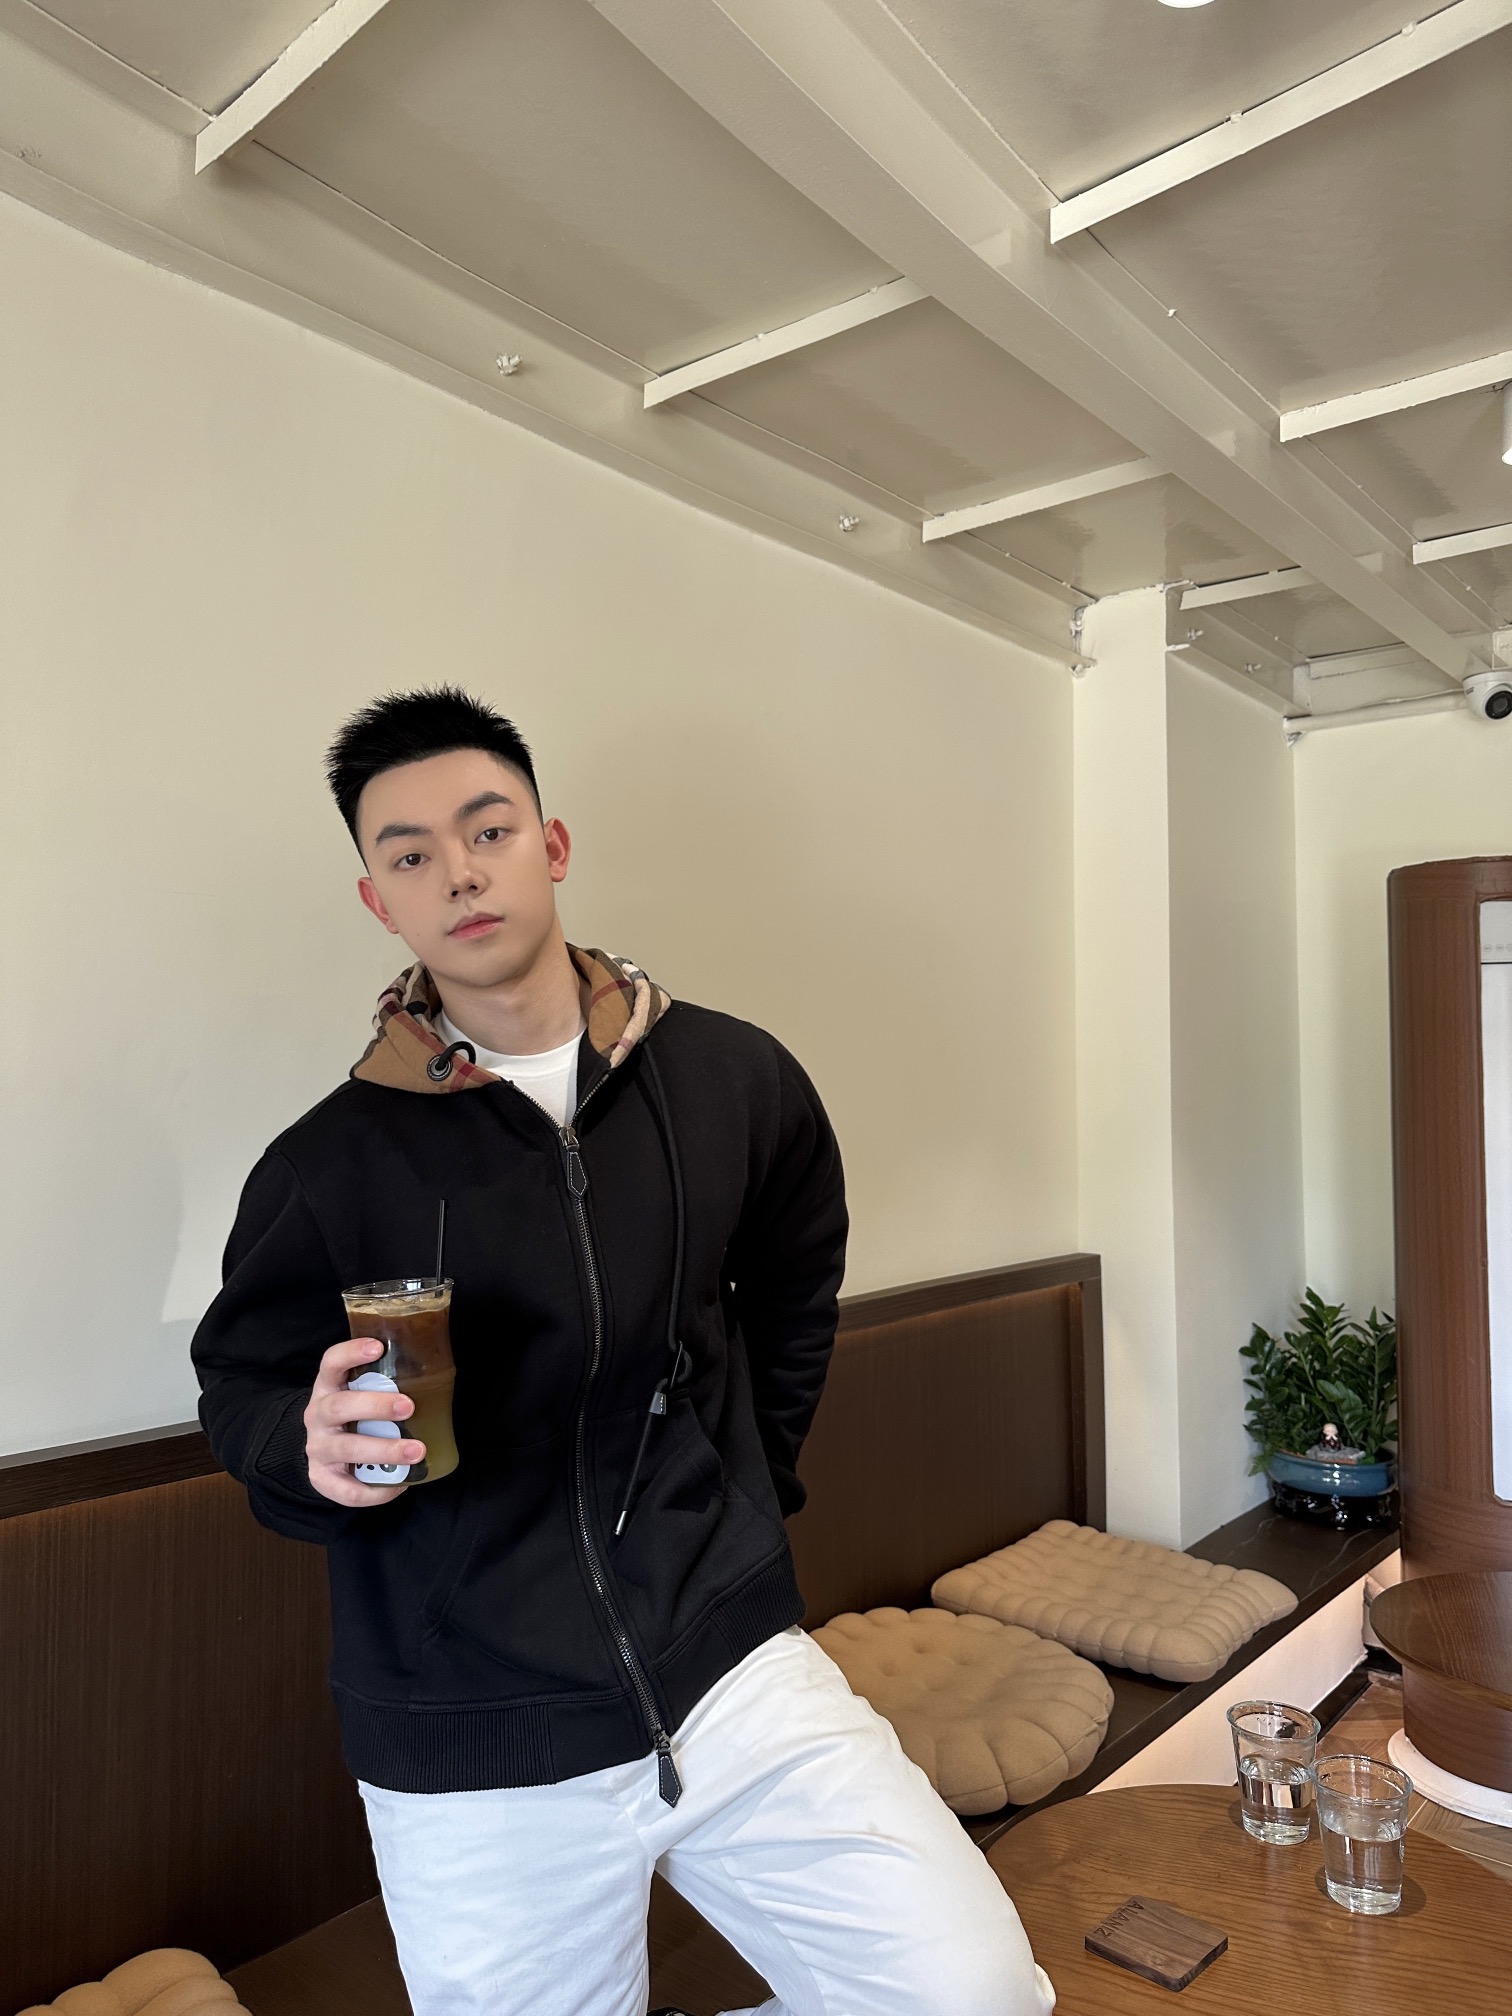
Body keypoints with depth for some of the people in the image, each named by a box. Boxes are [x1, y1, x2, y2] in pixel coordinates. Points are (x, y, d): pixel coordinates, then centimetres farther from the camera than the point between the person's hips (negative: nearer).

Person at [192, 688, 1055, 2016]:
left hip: (734, 1671, 2)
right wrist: (314, 1448, -17)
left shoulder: (734, 1080, -3)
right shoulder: (328, 1164, -10)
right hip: (473, 1762, -1)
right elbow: (243, 1388, 4)